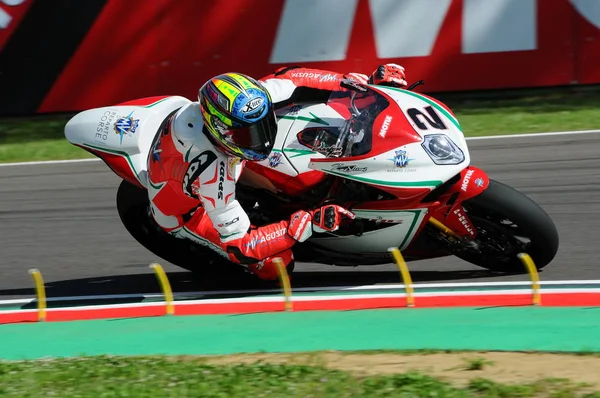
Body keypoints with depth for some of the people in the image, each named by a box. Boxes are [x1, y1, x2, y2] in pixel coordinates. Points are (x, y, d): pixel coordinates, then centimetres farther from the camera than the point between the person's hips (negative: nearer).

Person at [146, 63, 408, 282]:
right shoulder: (213, 175, -45)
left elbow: (292, 80, -15)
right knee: (275, 265, -17)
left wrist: (366, 83, -21)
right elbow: (240, 247, -38)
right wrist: (308, 224, -42)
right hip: (185, 210, -7)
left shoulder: (245, 100, -31)